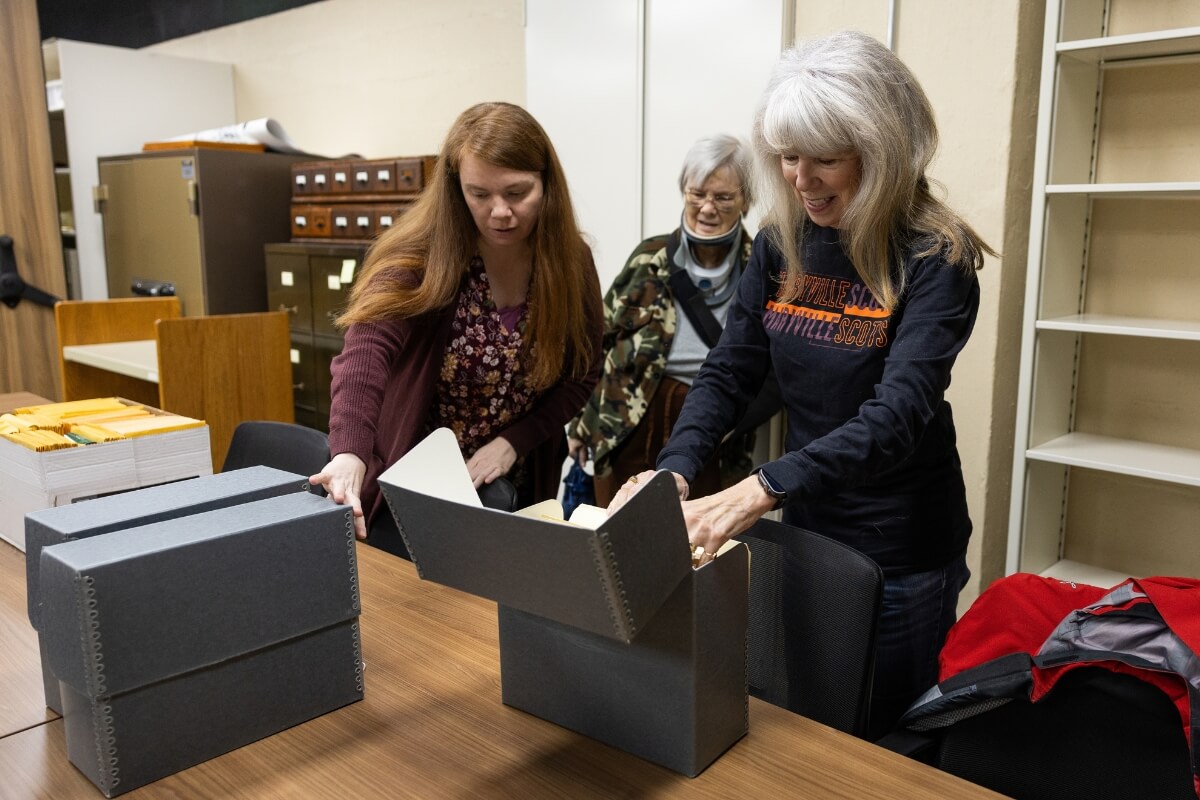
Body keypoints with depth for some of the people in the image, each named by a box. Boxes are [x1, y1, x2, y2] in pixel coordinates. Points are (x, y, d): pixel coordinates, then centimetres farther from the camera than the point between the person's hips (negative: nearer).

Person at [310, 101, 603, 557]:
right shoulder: (419, 255, -21)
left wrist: (514, 441, -15)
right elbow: (367, 351, -36)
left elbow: (582, 374, -2)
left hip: (517, 489, 3)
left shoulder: (571, 263, -9)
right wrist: (349, 455, -53)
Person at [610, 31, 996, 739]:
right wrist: (673, 471, -20)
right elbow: (730, 373, -3)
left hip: (902, 550, -4)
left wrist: (764, 489, -41)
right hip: (805, 529, 5)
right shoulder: (781, 244, -3)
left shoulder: (934, 258, -18)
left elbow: (898, 412, -29)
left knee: (885, 738, 15)